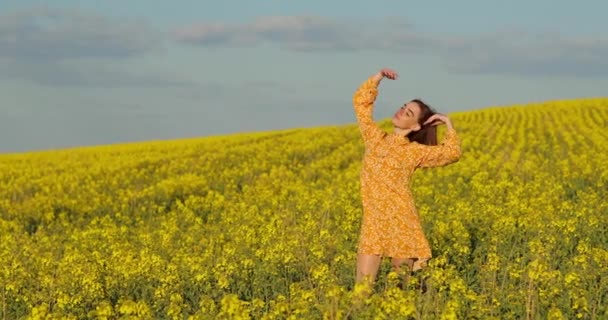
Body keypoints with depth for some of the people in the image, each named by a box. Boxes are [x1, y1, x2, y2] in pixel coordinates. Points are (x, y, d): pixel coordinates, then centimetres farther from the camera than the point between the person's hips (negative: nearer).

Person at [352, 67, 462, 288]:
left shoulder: (415, 151, 0)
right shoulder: (375, 138, 11)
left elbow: (452, 154, -10)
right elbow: (361, 102, 17)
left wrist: (448, 123, -6)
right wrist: (379, 77, 10)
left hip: (401, 220, -3)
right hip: (373, 221, 3)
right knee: (364, 284, -5)